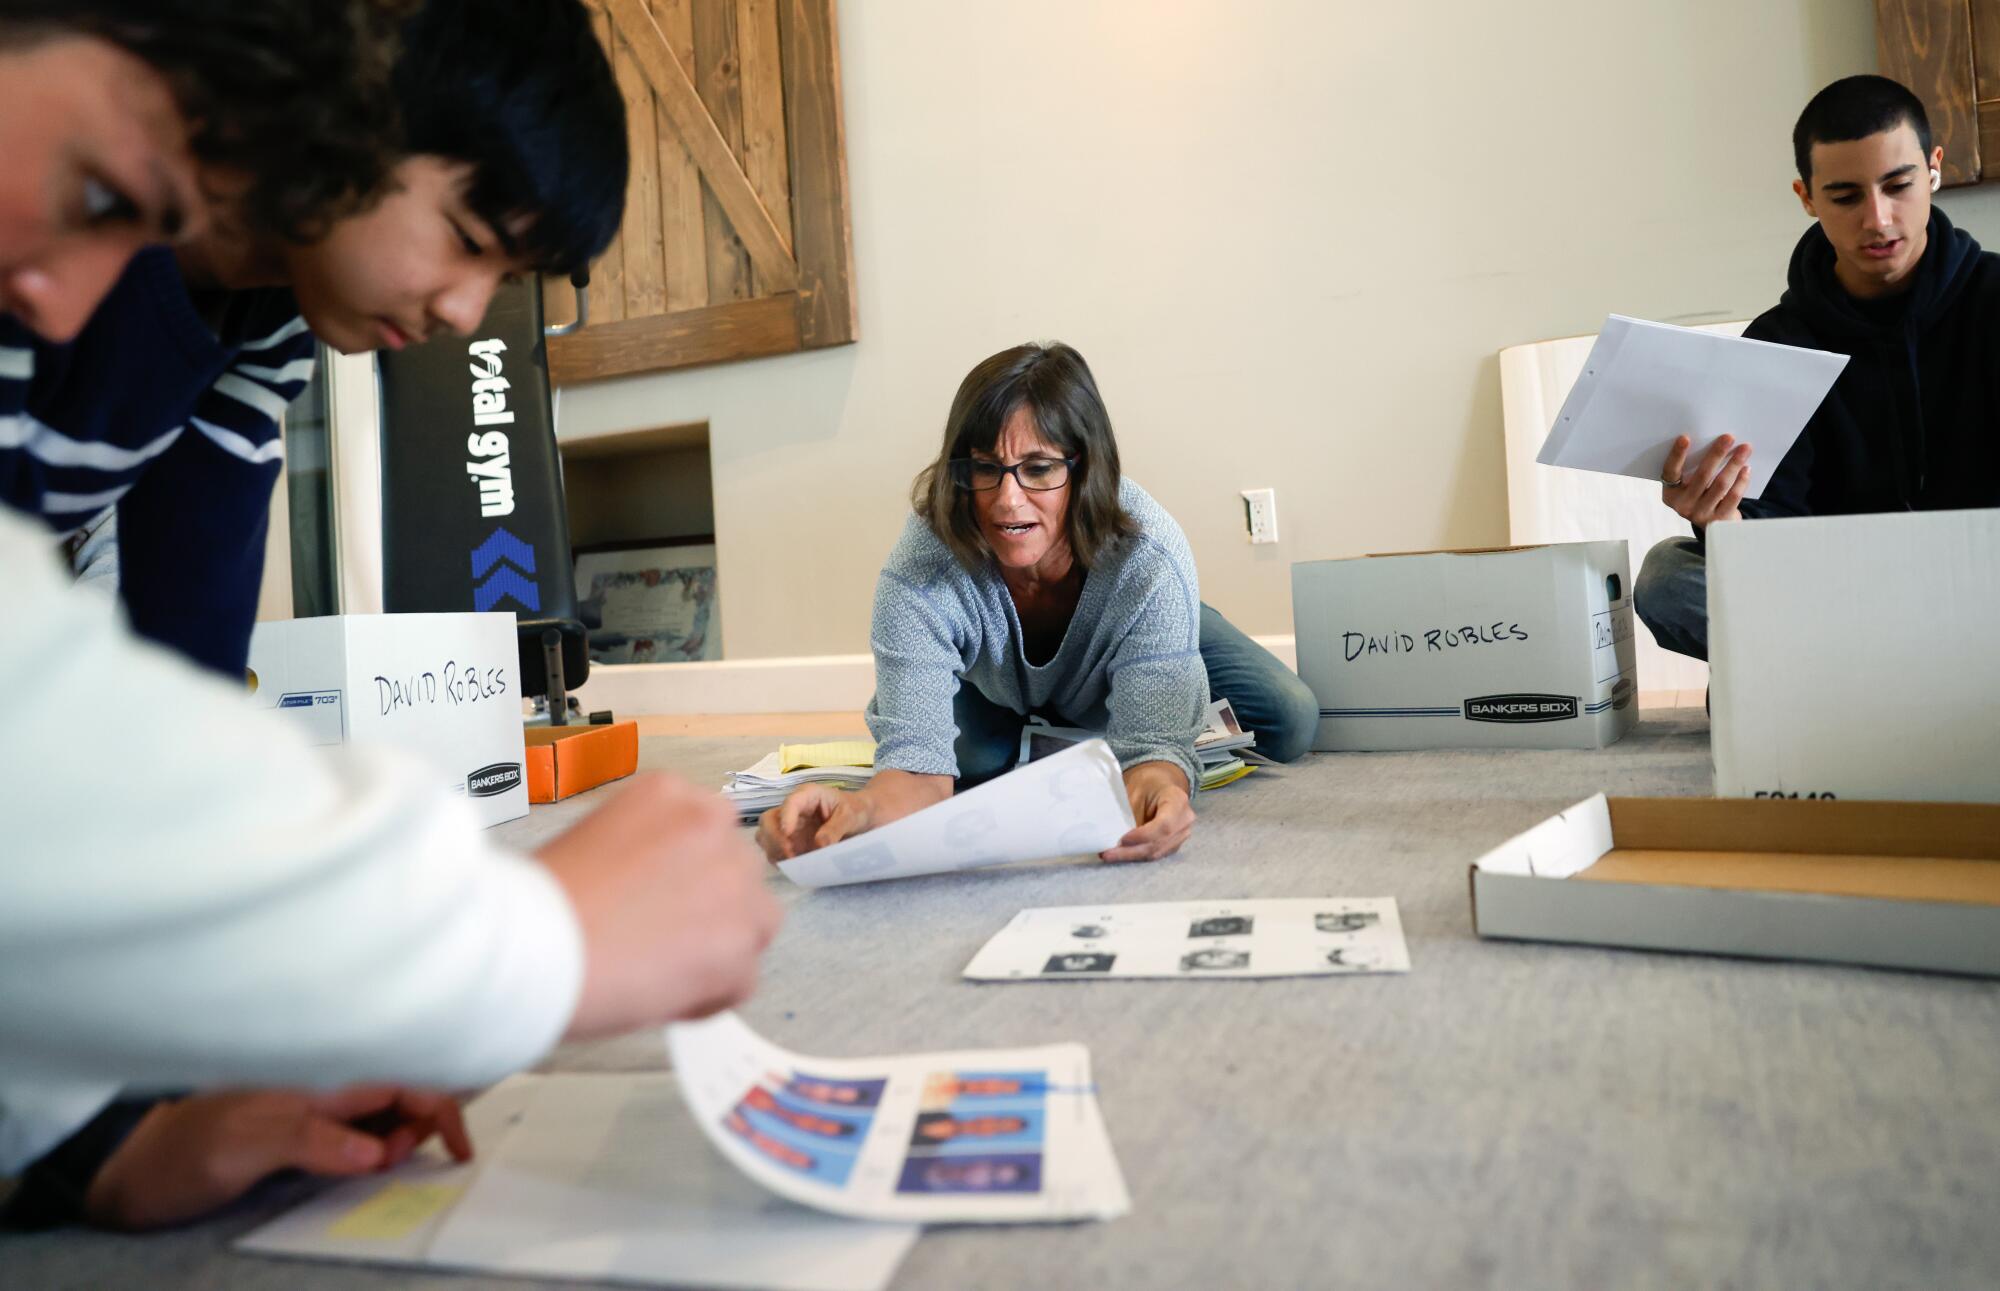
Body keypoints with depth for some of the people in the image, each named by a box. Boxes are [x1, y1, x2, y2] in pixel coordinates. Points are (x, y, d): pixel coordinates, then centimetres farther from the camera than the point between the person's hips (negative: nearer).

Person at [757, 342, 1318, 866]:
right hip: (993, 687, 2)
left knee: (1290, 723, -12)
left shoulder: (1150, 560, -41)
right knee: (972, 752, -24)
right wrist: (860, 808, -69)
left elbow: (1151, 740, -44)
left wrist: (1157, 787, -69)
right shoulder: (918, 577, -40)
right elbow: (916, 756, -45)